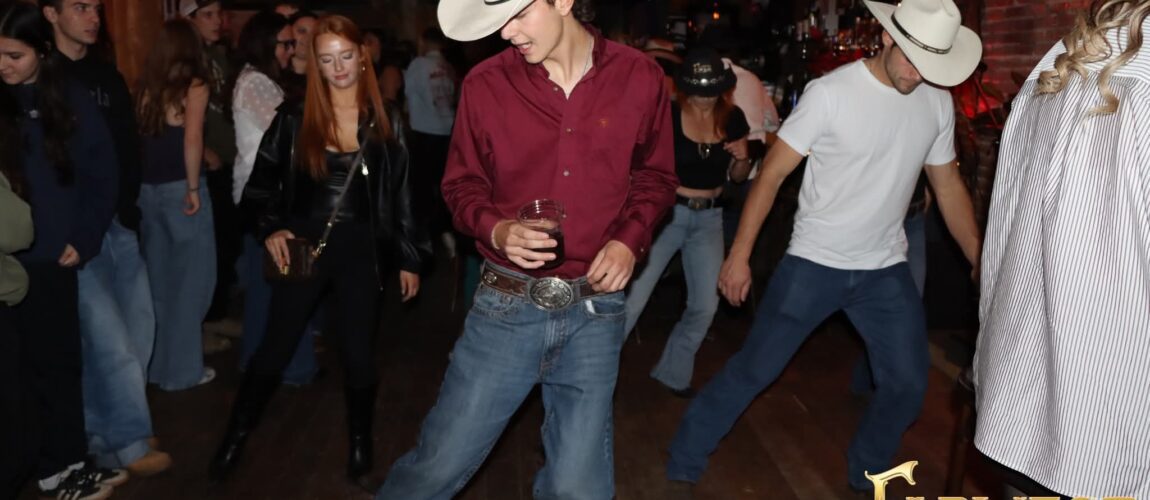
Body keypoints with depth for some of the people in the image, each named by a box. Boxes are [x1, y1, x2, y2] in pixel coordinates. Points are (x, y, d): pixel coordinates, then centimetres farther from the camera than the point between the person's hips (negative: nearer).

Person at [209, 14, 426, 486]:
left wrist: (409, 258, 4)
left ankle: (360, 442, 27)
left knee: (358, 351, 7)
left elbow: (399, 195, 5)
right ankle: (235, 438, 24)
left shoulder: (384, 122, 1)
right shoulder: (294, 118, -2)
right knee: (274, 348, 5)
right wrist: (270, 229, -9)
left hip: (359, 249, 1)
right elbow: (262, 181, 7)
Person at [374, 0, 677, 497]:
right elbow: (462, 184, 8)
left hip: (595, 310, 1)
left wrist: (631, 239, -6)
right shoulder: (485, 84, -4)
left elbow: (656, 175, 11)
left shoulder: (639, 77, -2)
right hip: (506, 307, 0)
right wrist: (496, 230, -13)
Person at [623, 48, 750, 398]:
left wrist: (742, 159, -10)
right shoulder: (668, 116, -13)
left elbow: (738, 178, 11)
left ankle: (673, 373, 27)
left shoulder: (733, 119, 1)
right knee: (631, 299, -10)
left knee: (705, 306, 7)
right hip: (668, 212, -4)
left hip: (709, 219, 5)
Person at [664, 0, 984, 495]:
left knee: (907, 383, 7)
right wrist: (739, 255, -13)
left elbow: (948, 184, 12)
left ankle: (865, 478, 31)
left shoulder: (938, 103, 1)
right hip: (812, 263, -5)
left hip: (886, 269, 5)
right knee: (753, 370, -2)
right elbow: (772, 174, -11)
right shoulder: (831, 92, -15)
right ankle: (682, 468, 14)